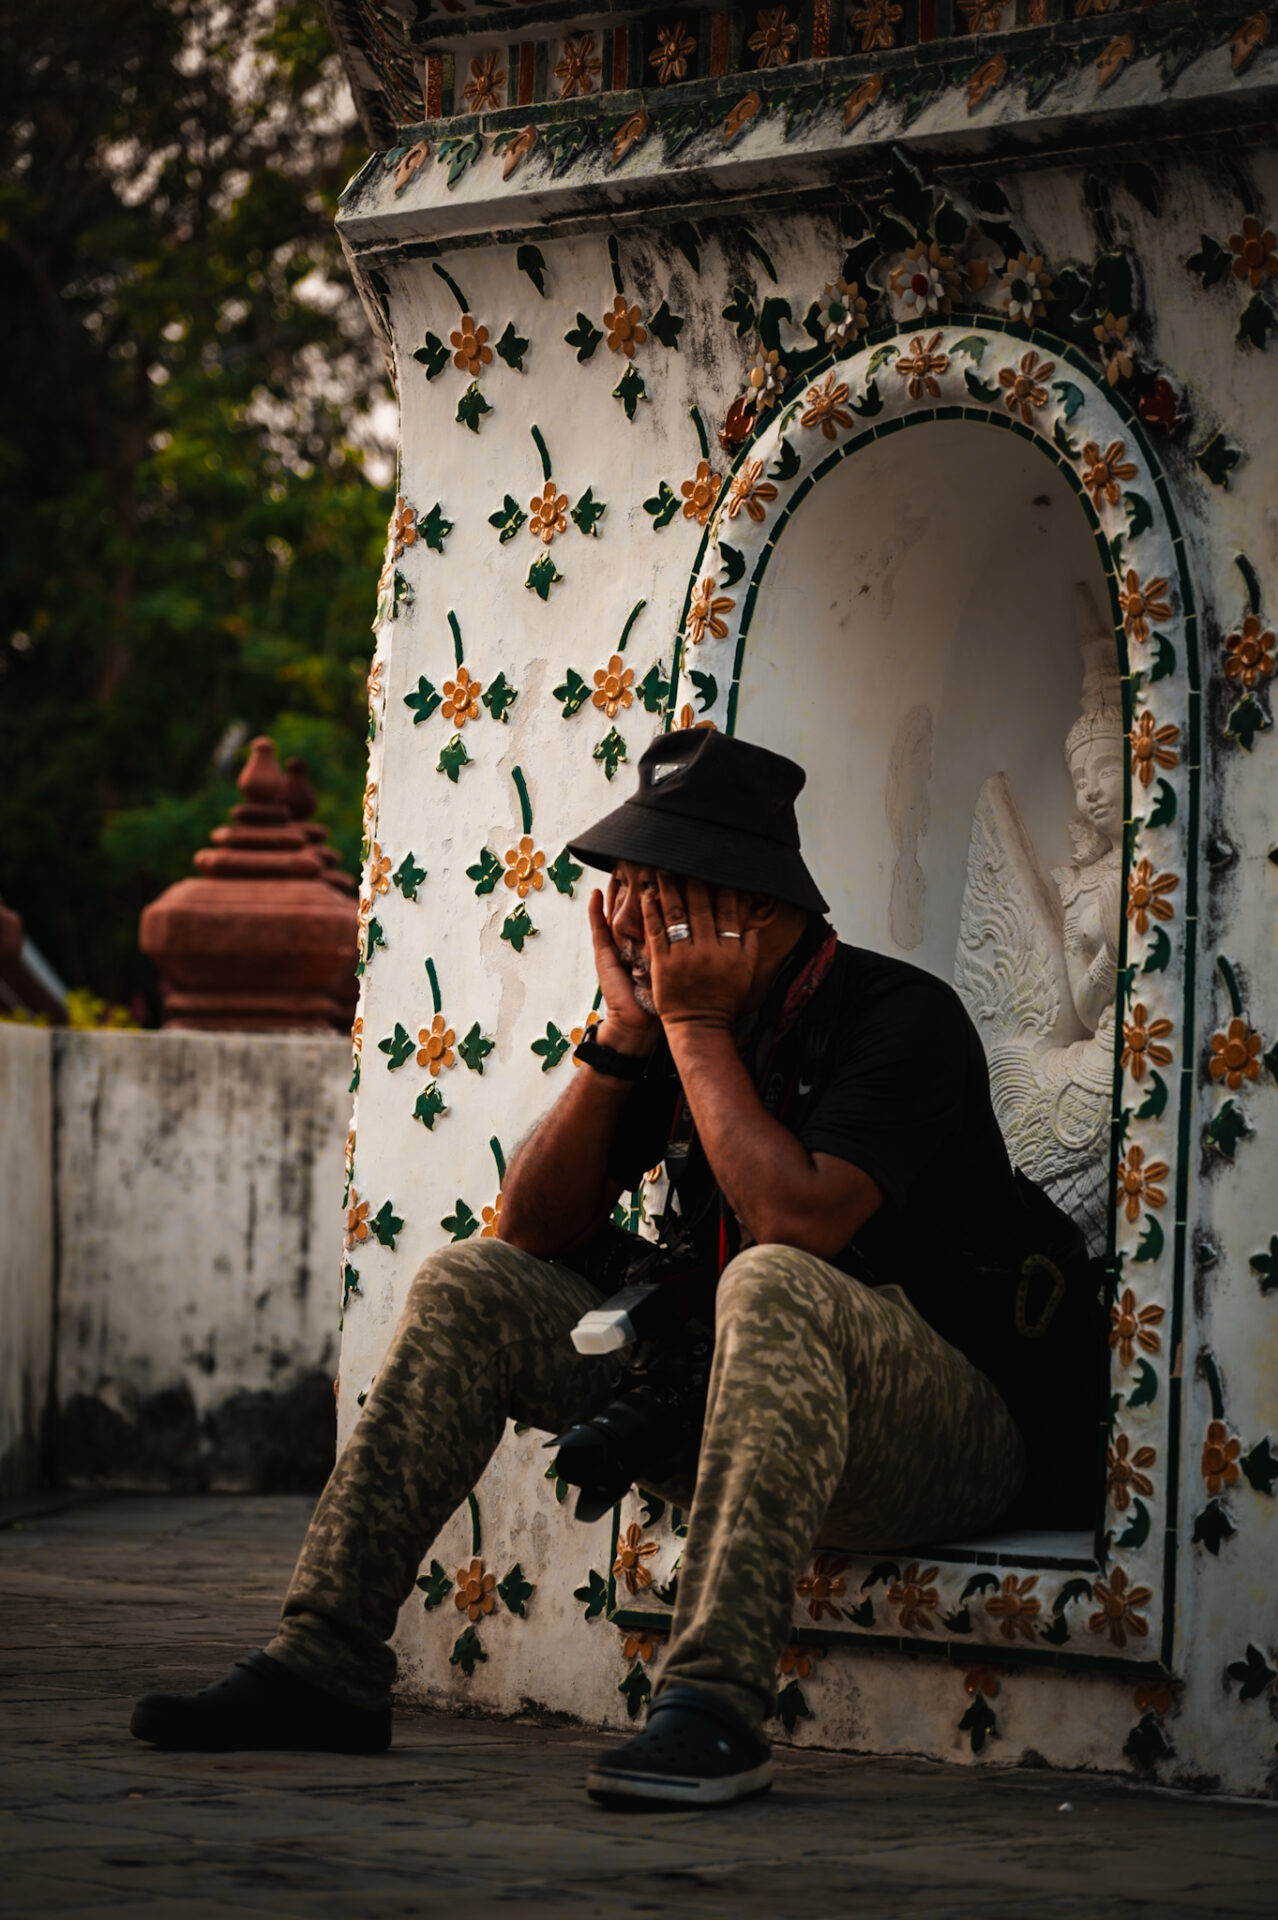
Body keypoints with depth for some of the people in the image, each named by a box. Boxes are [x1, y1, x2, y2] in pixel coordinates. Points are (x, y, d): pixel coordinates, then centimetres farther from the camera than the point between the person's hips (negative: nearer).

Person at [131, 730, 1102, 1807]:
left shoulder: (900, 1018, -15)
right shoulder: (674, 1019, 7)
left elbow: (798, 1220, -31)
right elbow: (535, 1229, 4)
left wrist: (695, 1027, -19)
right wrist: (624, 1036, -7)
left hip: (957, 1428, -8)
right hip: (740, 1412, 8)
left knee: (773, 1287, -38)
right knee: (471, 1289, 1)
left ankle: (715, 1706, -46)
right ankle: (329, 1661, -6)